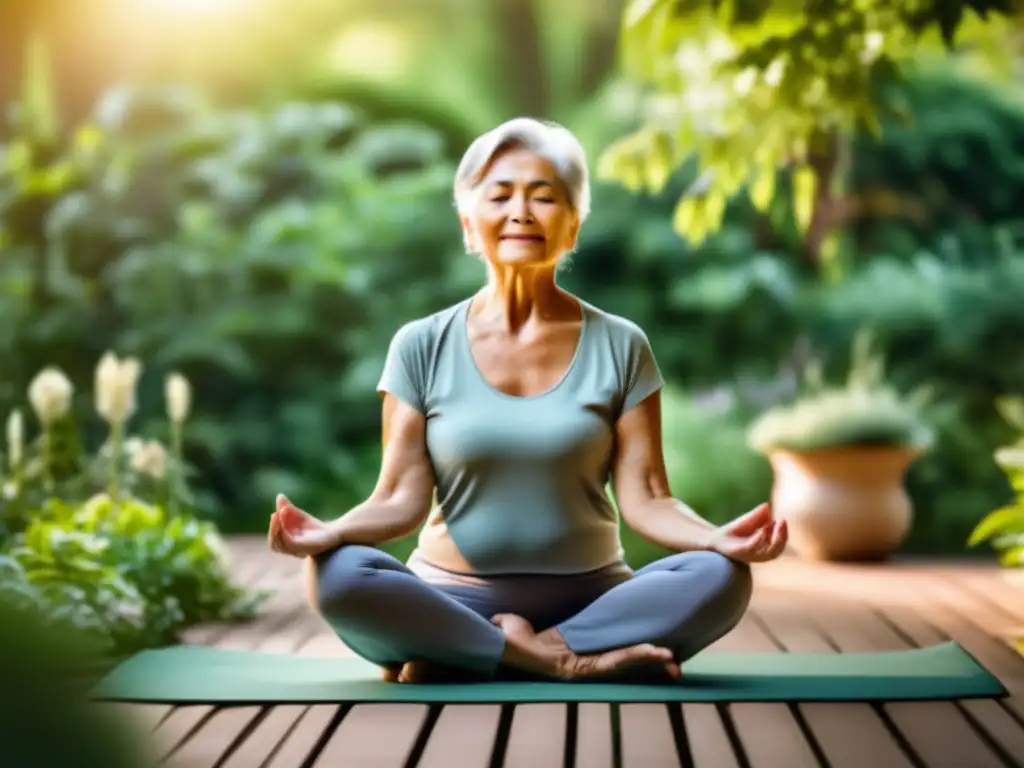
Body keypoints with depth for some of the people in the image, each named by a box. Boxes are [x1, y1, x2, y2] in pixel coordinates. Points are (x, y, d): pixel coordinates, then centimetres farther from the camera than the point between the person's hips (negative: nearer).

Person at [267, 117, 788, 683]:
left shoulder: (620, 346, 2)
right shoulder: (422, 346, 1)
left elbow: (643, 499, -3)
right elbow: (402, 499, -3)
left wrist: (716, 537, -24)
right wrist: (330, 531, -25)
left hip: (589, 601, 2)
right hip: (453, 602, -1)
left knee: (721, 579, -28)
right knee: (336, 576, -31)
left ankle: (452, 661, -23)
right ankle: (566, 660, -22)